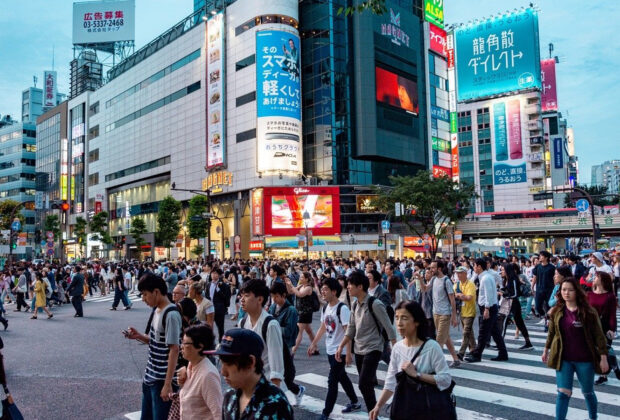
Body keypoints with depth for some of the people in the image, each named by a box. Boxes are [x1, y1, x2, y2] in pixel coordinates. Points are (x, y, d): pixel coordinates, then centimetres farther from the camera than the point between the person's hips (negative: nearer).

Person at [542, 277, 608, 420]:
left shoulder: (588, 312, -10)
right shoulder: (556, 312, -2)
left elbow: (599, 335, -7)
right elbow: (551, 332, 10)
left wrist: (603, 357, -9)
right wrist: (546, 350, 16)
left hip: (585, 360, -1)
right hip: (563, 359, 1)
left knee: (588, 392, 19)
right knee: (563, 393, -4)